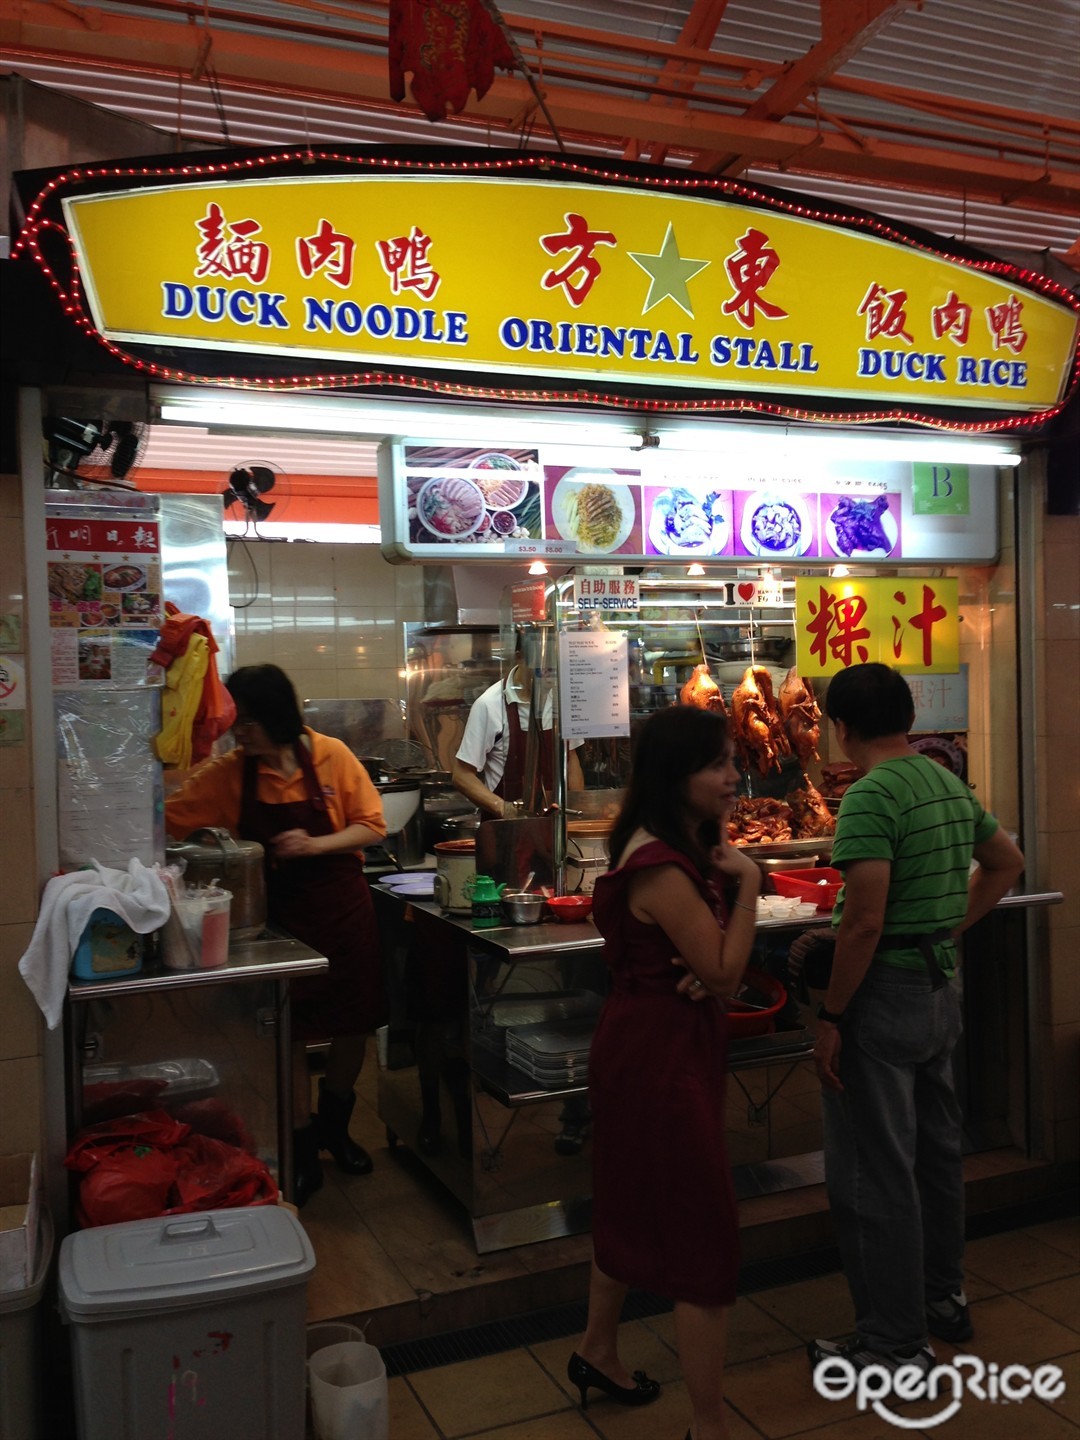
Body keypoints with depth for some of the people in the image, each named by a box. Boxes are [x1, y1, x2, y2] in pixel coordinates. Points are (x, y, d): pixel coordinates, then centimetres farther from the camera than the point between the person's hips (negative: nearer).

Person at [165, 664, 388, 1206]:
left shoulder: (331, 756, -10)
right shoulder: (229, 773, -7)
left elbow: (372, 825, -7)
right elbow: (169, 818, -7)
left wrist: (314, 845, -20)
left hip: (342, 908, 0)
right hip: (278, 913, 0)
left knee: (354, 1024, 11)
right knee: (289, 1031, 4)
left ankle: (334, 1126, 38)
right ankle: (303, 1153, 23)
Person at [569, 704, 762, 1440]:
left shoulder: (689, 846, 6)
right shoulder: (662, 868, -25)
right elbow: (724, 969, -23)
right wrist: (746, 884, -15)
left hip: (656, 1042, 10)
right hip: (662, 1049, -10)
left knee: (638, 1201, 24)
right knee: (706, 1233, -1)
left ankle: (598, 1352, 44)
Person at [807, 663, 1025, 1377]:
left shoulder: (870, 797, -20)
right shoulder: (951, 783, 7)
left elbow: (864, 923, -26)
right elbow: (1006, 862, 21)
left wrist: (831, 1016, -17)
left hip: (885, 993, -9)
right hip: (943, 988, 9)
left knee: (873, 1175, 2)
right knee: (937, 1152, 22)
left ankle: (895, 1341, 13)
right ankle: (944, 1298, 38)